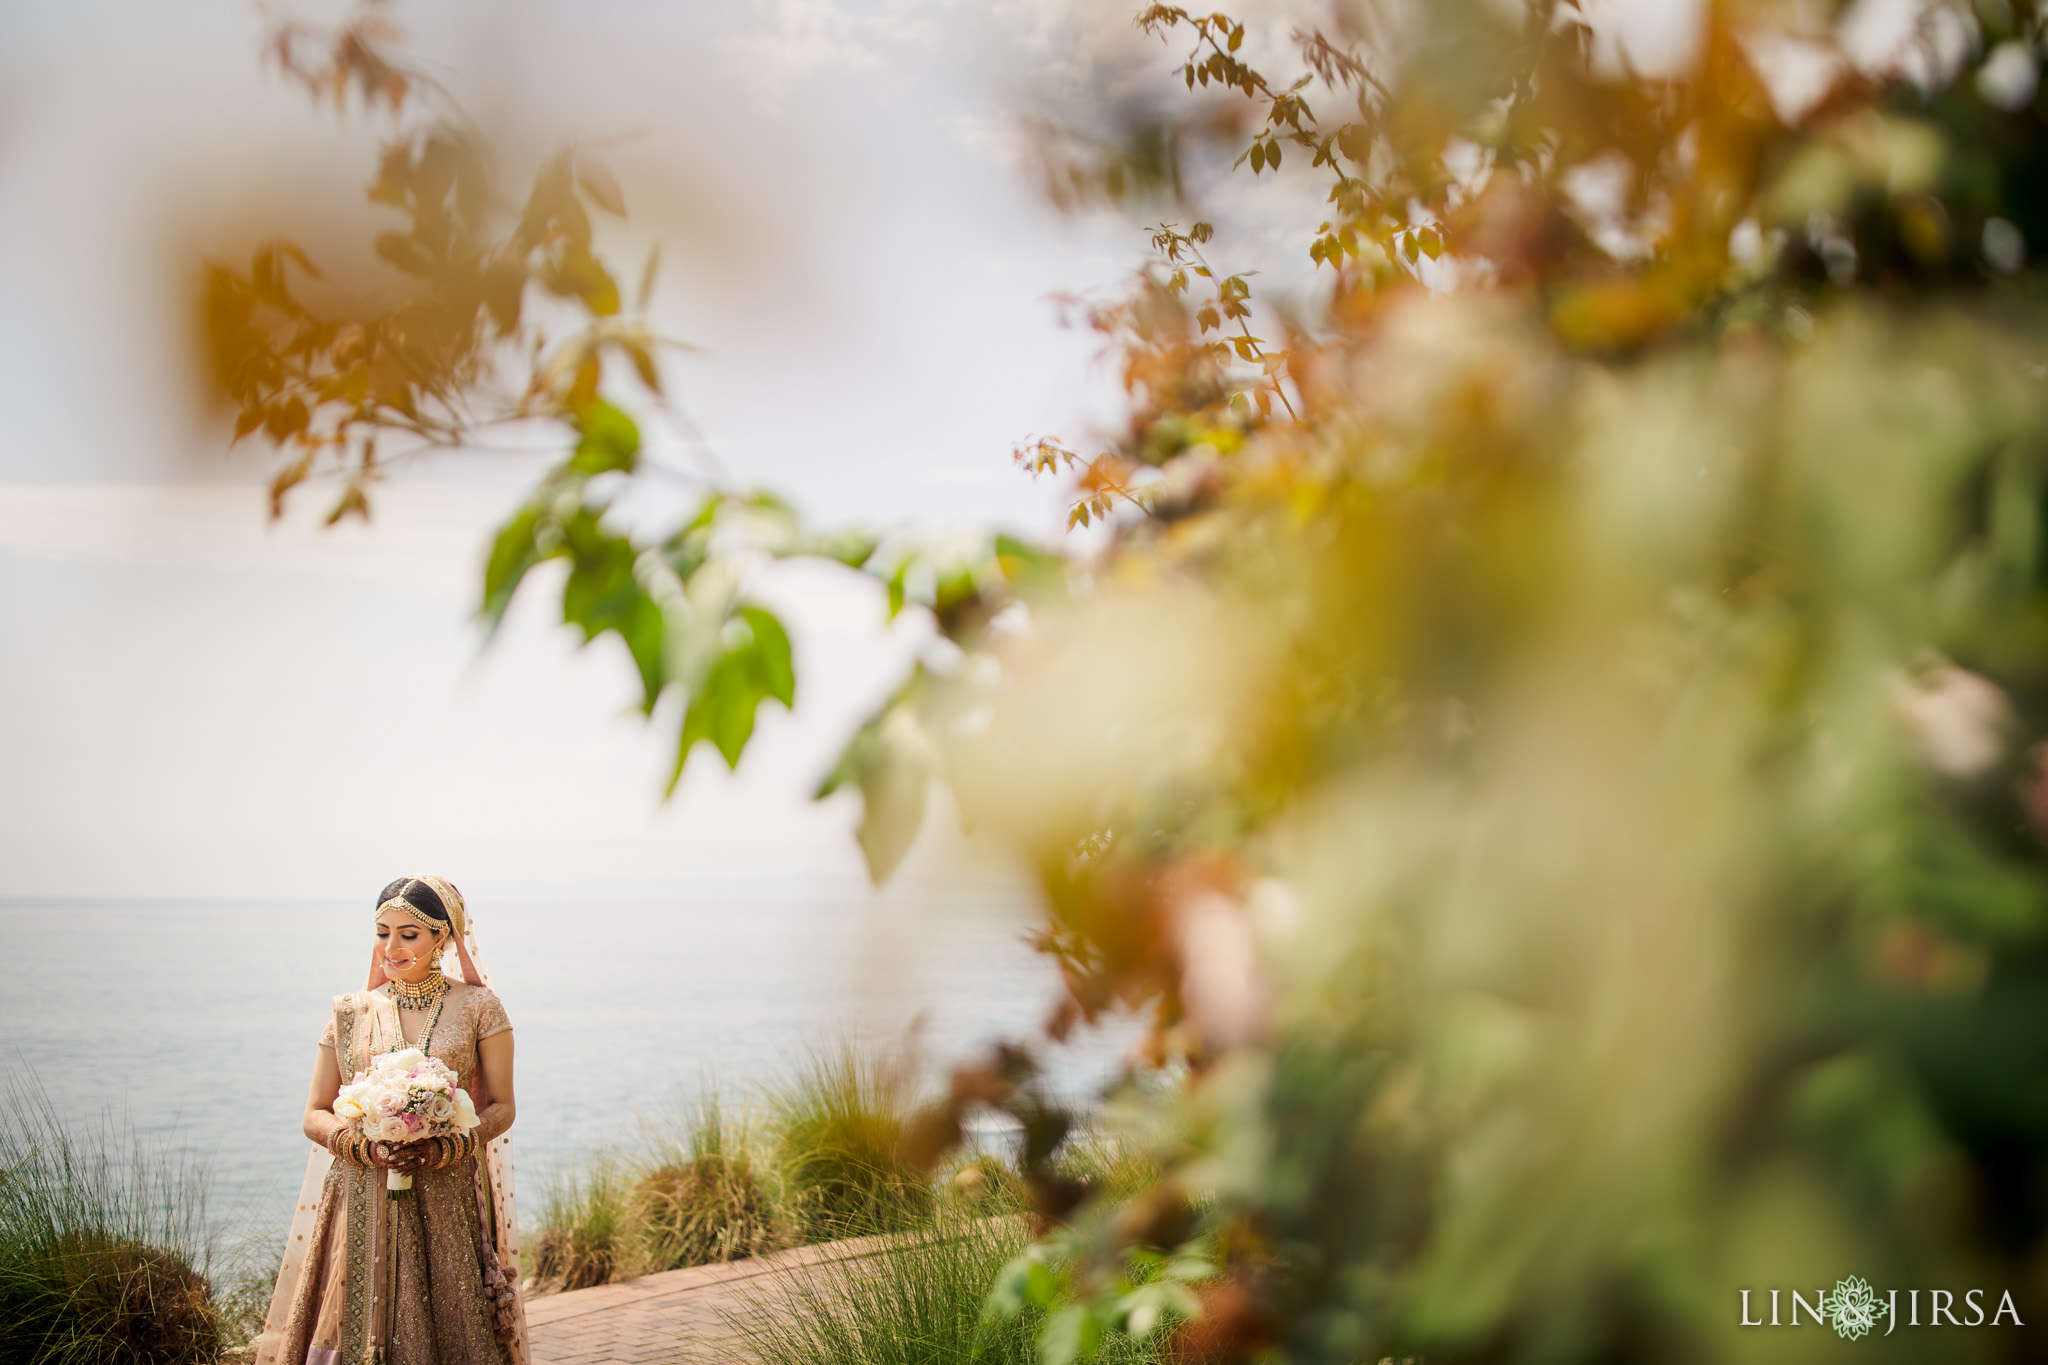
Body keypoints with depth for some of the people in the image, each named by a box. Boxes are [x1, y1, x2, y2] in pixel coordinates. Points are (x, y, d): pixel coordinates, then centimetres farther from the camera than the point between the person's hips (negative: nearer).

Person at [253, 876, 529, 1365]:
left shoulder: (477, 1008, 3)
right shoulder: (352, 1012, 8)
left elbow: (501, 1107, 3)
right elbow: (315, 1116, 9)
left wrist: (444, 1149, -14)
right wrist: (368, 1147, -11)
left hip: (447, 1201, -1)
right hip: (361, 1202, 1)